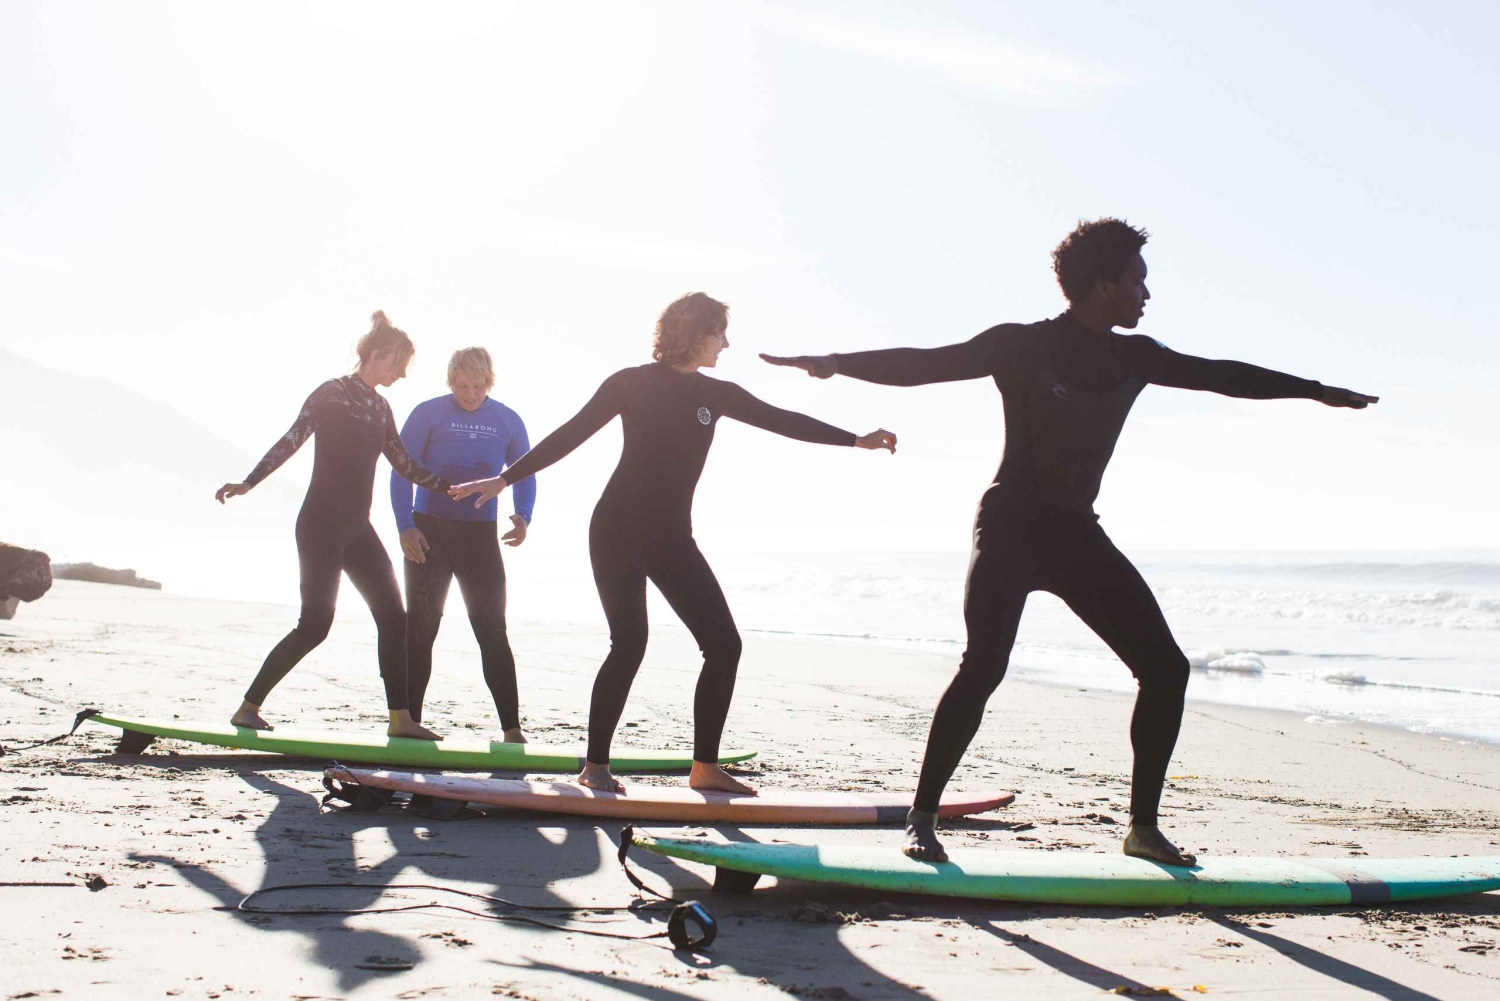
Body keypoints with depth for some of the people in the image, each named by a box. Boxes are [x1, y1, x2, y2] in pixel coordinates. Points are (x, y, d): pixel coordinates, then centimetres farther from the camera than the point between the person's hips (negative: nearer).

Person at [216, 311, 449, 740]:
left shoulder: (380, 407, 14)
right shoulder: (333, 393, -8)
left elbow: (405, 464, 21)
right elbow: (290, 441, -17)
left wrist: (453, 488, 20)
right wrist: (248, 483, -27)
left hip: (357, 528, 8)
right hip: (322, 523, -8)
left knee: (393, 616, 1)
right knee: (315, 623, -12)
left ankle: (400, 718, 5)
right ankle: (248, 707, 0)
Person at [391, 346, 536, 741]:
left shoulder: (508, 421, 4)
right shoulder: (428, 414, -3)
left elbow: (524, 475, 11)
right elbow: (401, 471, -4)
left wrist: (523, 517, -8)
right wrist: (405, 527, -15)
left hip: (481, 535, 1)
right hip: (429, 533, -1)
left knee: (492, 631, -3)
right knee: (420, 629, 3)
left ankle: (512, 728, -3)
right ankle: (408, 721, 11)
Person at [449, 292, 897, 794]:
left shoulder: (715, 394, 9)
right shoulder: (633, 382, -4)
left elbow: (782, 421, 7)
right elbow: (570, 434, -2)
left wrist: (857, 440, -1)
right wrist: (505, 479, -4)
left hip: (672, 538, 6)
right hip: (619, 530, -5)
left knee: (724, 643, -5)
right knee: (630, 641, -18)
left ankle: (705, 766, 4)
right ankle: (595, 764, -5)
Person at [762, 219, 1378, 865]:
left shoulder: (1133, 357, 8)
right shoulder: (1022, 345, -8)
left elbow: (1222, 376, 19)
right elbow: (924, 365, -14)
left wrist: (1321, 392, 25)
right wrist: (837, 363, -27)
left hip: (1076, 534, 6)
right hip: (1011, 526, -6)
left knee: (1165, 667, -3)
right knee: (984, 668, -23)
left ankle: (1144, 825, 7)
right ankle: (922, 818, -11)